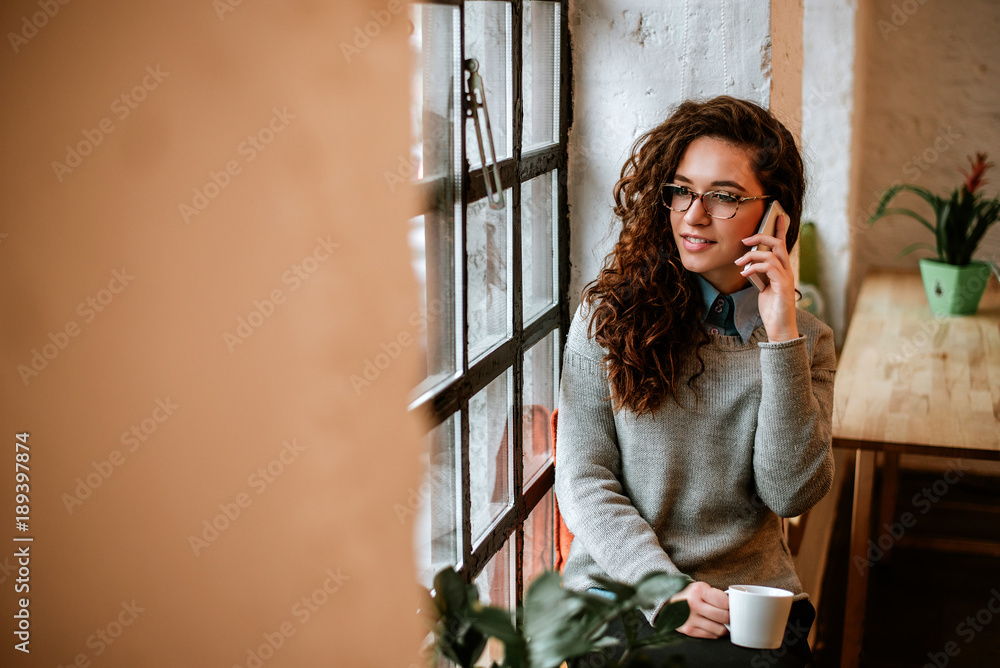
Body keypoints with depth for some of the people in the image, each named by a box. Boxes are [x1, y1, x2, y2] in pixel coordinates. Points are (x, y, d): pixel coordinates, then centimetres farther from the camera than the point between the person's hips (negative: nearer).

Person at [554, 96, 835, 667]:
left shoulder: (807, 340, 7)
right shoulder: (609, 315, 1)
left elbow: (792, 494, -6)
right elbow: (582, 480, -2)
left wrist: (781, 336, -11)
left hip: (749, 606, 2)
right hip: (619, 590, -1)